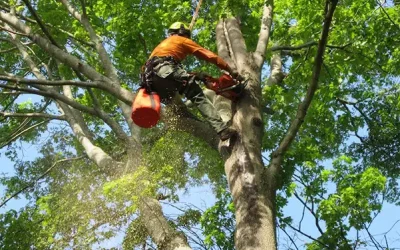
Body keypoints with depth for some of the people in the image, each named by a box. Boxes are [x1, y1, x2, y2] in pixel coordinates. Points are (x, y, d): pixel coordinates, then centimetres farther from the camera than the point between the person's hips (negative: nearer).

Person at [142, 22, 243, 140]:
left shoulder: (163, 43, 44)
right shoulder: (183, 40, 24)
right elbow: (209, 55, 18)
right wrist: (230, 70, 18)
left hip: (150, 75, 7)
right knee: (198, 96, -15)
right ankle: (222, 129, -29)